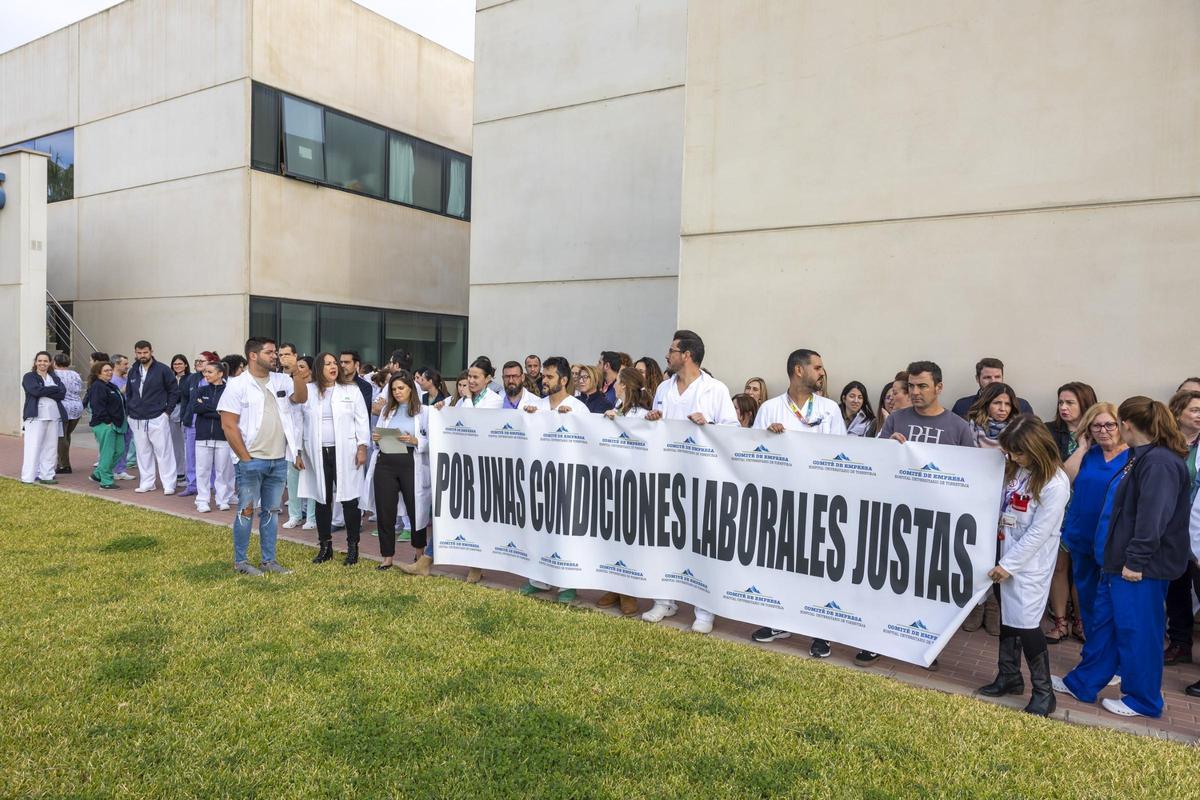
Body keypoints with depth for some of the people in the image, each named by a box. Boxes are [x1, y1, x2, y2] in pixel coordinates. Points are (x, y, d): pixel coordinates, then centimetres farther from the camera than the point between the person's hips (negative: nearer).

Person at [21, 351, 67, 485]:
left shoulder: (55, 378, 17)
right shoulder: (29, 377, 5)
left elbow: (62, 394, 0)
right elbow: (36, 390, -15)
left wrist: (44, 392, -11)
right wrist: (55, 389, -6)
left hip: (54, 416, 5)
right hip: (36, 415, -4)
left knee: (51, 447, 4)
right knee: (33, 447, -6)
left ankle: (47, 475, 9)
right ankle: (27, 478, -4)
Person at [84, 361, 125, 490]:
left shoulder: (110, 386, 19)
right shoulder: (97, 387, -12)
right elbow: (98, 407, -19)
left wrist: (119, 422, 19)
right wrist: (108, 421, -19)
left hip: (115, 425, 10)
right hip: (104, 425, -10)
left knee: (119, 450, 10)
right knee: (107, 453, -6)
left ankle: (98, 474, 23)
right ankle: (106, 481, 2)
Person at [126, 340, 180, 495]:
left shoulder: (162, 370, -5)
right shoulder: (133, 372, 11)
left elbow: (174, 390, -4)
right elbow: (128, 393, 22)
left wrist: (167, 411, -7)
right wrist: (130, 411, 11)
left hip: (158, 418, -5)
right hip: (137, 420, 5)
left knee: (163, 451, -5)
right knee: (143, 452, 10)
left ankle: (169, 484, -2)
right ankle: (146, 483, 18)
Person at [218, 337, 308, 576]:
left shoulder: (281, 380, 8)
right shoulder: (237, 384, -6)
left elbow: (301, 398, -6)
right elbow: (228, 425, -9)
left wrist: (297, 371, -16)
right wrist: (245, 458, -11)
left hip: (278, 460, 5)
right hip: (251, 460, -5)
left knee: (271, 511, 11)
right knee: (247, 510, 2)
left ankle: (269, 560, 20)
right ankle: (240, 561, 15)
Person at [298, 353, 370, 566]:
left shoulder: (351, 390, 4)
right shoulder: (308, 391, 7)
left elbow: (362, 421, 3)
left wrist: (362, 447, -6)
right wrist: (298, 452, 4)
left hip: (345, 453, -2)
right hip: (317, 454, 2)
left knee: (349, 500, 0)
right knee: (322, 500, 9)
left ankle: (353, 547, 9)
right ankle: (325, 547, 20)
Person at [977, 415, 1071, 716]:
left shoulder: (1055, 484, -18)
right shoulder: (1013, 468, 2)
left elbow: (1039, 533, -17)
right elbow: (1001, 509, 13)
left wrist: (1008, 564, -14)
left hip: (1030, 564, -7)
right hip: (1006, 557, 7)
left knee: (1025, 623, -6)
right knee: (1007, 617, 15)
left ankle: (1043, 693, 10)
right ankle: (1009, 676, 31)